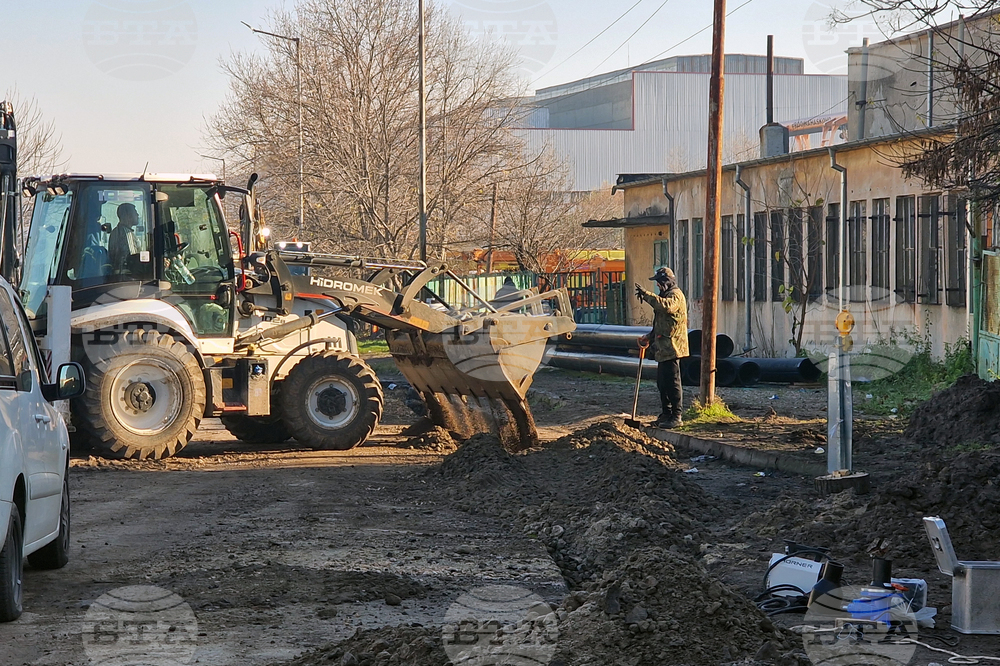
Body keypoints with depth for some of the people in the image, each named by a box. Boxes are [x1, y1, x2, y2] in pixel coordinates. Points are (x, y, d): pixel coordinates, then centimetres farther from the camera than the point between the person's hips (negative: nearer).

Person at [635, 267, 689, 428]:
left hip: (671, 347, -11)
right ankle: (666, 414, 22)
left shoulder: (675, 295, -10)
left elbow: (666, 306, -35)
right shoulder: (666, 295, 23)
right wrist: (649, 336, 20)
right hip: (663, 348, 11)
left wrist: (646, 295, -35)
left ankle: (676, 416, -8)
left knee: (672, 382, -10)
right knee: (662, 383, 14)